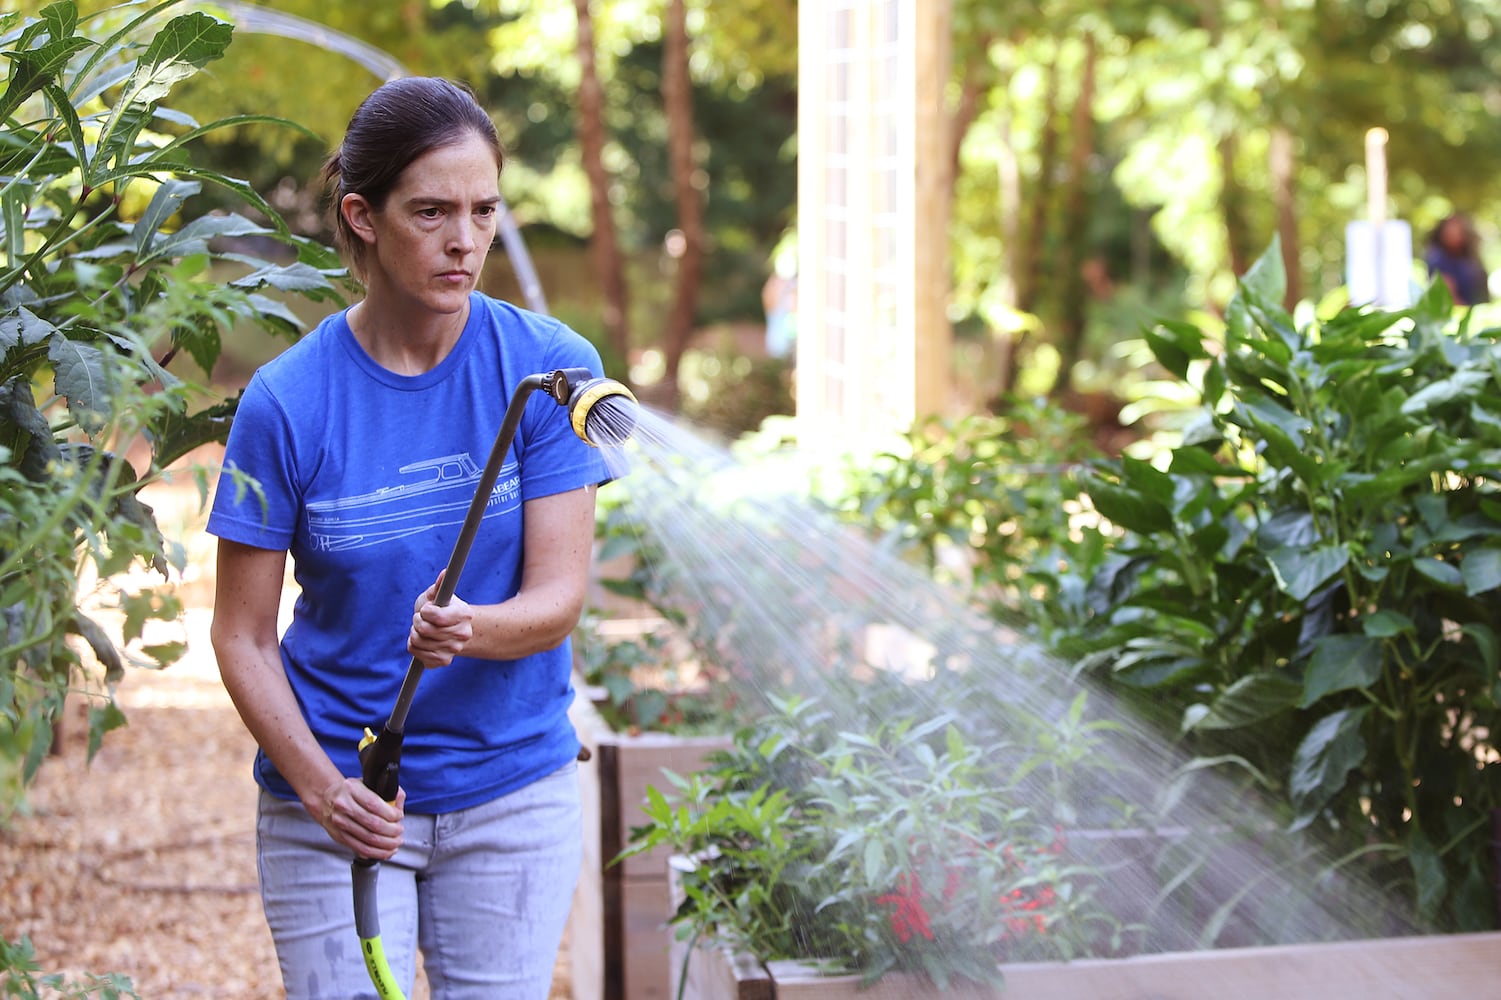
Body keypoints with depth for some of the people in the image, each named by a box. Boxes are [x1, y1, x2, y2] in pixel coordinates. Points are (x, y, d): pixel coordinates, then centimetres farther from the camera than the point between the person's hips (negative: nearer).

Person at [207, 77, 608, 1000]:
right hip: (335, 802, -1)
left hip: (514, 791, 1)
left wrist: (472, 629, -32)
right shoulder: (288, 401, -11)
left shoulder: (551, 366, -8)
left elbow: (558, 596, -11)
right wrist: (318, 784, -19)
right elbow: (243, 633, -5)